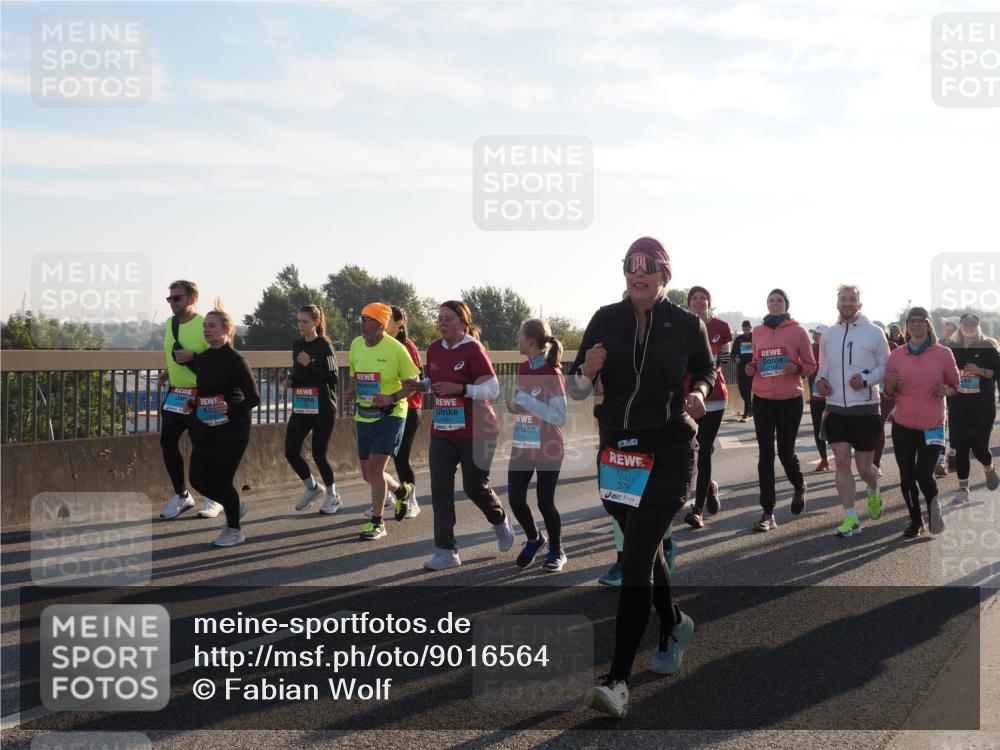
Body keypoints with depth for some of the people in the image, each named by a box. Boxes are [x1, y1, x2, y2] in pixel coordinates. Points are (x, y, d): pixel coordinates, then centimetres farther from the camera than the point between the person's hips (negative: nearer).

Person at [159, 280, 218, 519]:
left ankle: (214, 499, 15)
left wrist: (193, 357, -25)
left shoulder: (204, 325, -13)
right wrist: (168, 372, 12)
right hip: (174, 396, 7)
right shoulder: (169, 323, 10)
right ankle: (181, 495, 21)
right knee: (167, 444, 6)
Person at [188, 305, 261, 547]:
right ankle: (235, 506, 31)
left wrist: (231, 409, -31)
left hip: (232, 428, -7)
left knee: (221, 480, -5)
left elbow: (254, 398, -15)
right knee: (198, 479, 3)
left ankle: (234, 531, 16)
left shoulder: (235, 360, -12)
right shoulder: (202, 358, 8)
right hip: (207, 427, 7)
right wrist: (194, 405, 3)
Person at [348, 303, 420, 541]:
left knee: (375, 467, -15)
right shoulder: (356, 344, 4)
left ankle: (377, 523, -2)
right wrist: (354, 393, 0)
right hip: (364, 416, 7)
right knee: (368, 474, 10)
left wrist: (392, 398, -22)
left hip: (390, 416, -6)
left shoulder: (396, 349, -13)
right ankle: (401, 491, 40)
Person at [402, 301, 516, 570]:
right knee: (440, 489, -3)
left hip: (475, 432, -6)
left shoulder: (473, 350, -15)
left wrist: (460, 388, -27)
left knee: (474, 487, 6)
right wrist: (419, 385, 0)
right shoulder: (434, 349, 5)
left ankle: (500, 521, 38)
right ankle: (446, 551, 1)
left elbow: (493, 389, -17)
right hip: (442, 432, 6)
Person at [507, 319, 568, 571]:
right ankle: (534, 539, 30)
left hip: (547, 450, -6)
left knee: (545, 502, 1)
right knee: (515, 499, 3)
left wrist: (525, 400, -26)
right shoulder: (523, 369, 6)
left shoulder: (552, 374, -16)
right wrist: (513, 404, -2)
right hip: (521, 447, 6)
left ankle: (556, 551, 23)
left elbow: (560, 417, -22)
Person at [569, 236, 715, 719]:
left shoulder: (687, 325, -3)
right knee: (644, 548, 20)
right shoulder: (606, 320, 1)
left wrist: (699, 393, -6)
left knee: (636, 558, -14)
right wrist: (588, 370, -18)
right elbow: (577, 389, 4)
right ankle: (674, 626, 48)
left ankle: (618, 680, -15)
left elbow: (706, 369, 15)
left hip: (669, 450, -4)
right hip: (616, 448, 4)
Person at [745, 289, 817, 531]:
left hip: (790, 400, -2)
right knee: (765, 455, -1)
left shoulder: (797, 331, -1)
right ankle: (768, 513, 2)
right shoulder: (758, 332, 8)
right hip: (763, 400, 2)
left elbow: (811, 365, 4)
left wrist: (797, 369, -16)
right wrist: (751, 368, -1)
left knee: (785, 452, 1)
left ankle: (799, 487, 36)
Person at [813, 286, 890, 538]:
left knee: (863, 467, 3)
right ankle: (851, 519, -1)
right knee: (842, 462, -5)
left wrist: (866, 379, -19)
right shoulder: (828, 335, 9)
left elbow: (886, 366, -2)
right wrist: (820, 379, -2)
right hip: (836, 408, 3)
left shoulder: (874, 332, -3)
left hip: (865, 408, -3)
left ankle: (874, 492, 38)